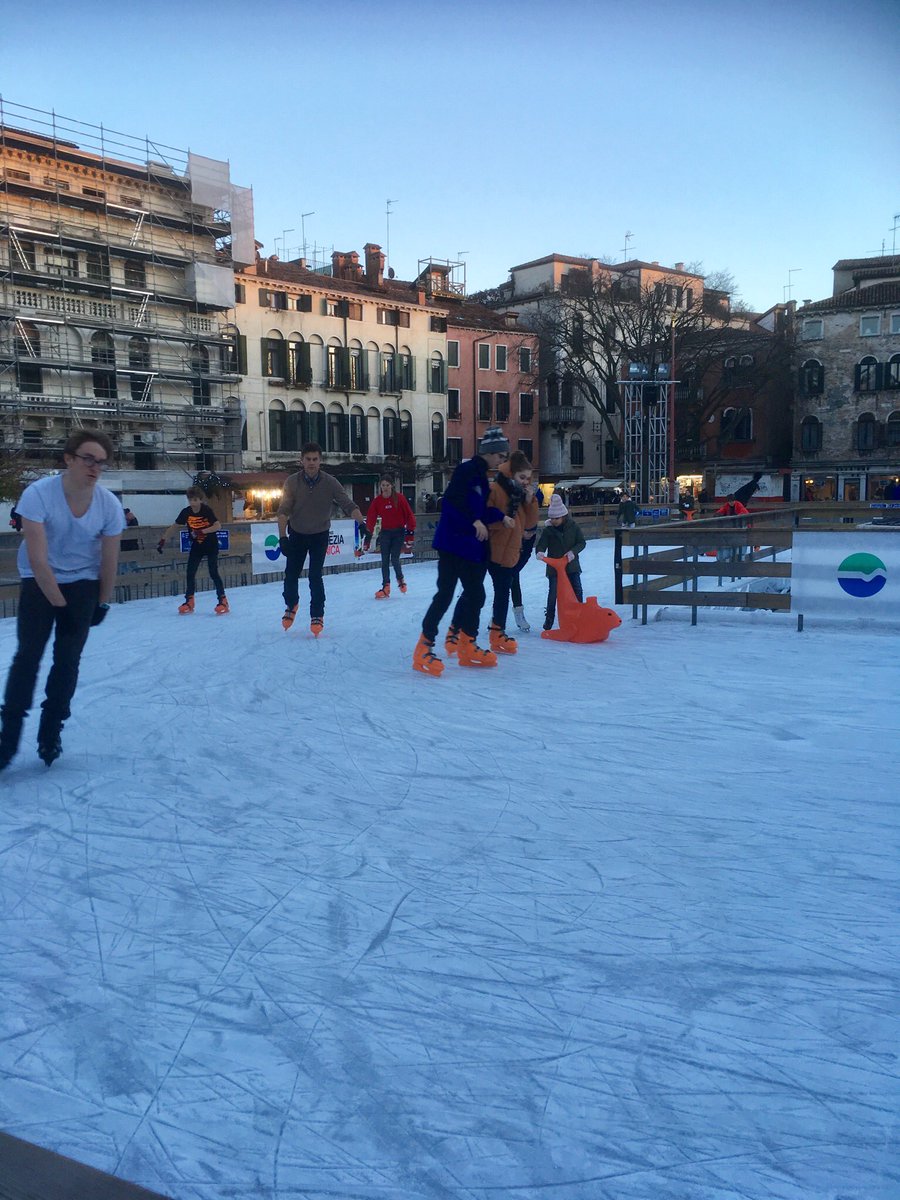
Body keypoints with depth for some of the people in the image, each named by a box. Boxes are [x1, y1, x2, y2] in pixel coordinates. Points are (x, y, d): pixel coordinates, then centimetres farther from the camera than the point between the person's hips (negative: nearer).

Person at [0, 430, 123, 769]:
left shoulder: (109, 504, -18)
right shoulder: (38, 494, -26)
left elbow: (109, 561, -6)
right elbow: (38, 559, -24)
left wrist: (102, 603, 2)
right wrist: (60, 604, -21)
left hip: (83, 584, 2)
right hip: (39, 582, -2)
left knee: (67, 660, 0)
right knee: (28, 656, -7)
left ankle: (51, 732, 15)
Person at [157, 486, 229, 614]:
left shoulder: (206, 510, -17)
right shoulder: (186, 512, -7)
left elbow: (218, 526, -25)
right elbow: (174, 526, 1)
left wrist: (202, 531, -35)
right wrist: (163, 540, -5)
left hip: (211, 545, -4)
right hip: (196, 546, 4)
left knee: (213, 573, -10)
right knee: (190, 573, 0)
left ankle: (223, 601, -3)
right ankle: (189, 602, 11)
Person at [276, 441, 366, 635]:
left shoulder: (330, 482, -17)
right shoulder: (292, 482, -15)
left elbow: (348, 505, -20)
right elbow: (284, 511, -15)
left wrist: (362, 521, -37)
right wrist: (282, 537, -23)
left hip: (320, 535, -1)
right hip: (297, 534, 1)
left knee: (315, 575, -9)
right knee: (291, 573, 4)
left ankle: (317, 615, 7)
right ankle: (291, 605, 32)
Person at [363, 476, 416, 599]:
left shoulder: (399, 498, -8)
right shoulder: (377, 501, -2)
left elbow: (409, 514, -5)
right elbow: (371, 518, -1)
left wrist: (410, 530, -7)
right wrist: (368, 534, -6)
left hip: (399, 532, -3)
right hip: (385, 532, 3)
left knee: (394, 559, -8)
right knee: (385, 560, 1)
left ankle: (400, 579, 19)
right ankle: (386, 586, 6)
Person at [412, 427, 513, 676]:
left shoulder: (482, 477, 18)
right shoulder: (467, 469, -10)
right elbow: (453, 497, -24)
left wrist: (500, 517, 5)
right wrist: (475, 521, -27)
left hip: (472, 546, 10)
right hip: (452, 542, -10)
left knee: (475, 595, 11)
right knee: (445, 593, -10)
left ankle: (465, 645, 22)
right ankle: (425, 647, -3)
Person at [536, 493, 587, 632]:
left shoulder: (574, 526, -4)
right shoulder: (547, 530, -5)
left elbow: (582, 542, -1)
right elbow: (541, 544, -10)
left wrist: (573, 551, -19)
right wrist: (540, 552, -33)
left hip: (572, 565, 1)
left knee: (577, 591, 3)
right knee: (553, 593, -1)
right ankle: (549, 619, 12)